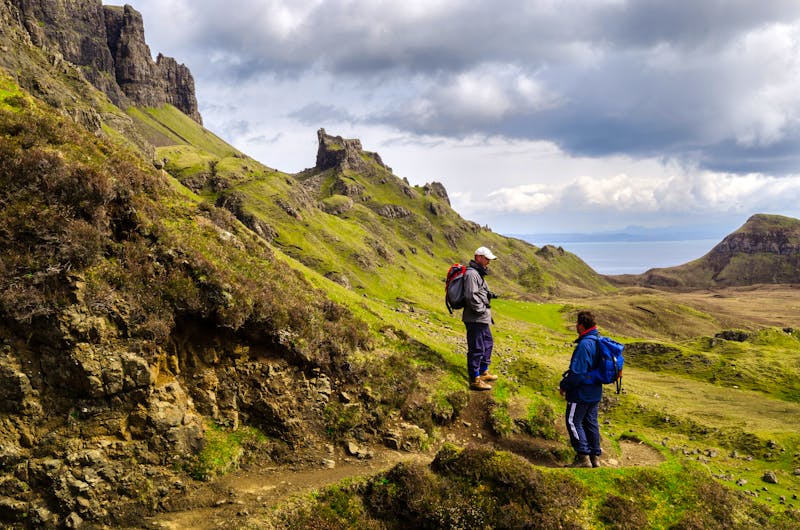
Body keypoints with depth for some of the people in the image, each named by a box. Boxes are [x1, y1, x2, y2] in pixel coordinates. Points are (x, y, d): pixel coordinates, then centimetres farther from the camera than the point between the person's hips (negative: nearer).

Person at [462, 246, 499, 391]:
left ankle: (483, 372, 36)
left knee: (488, 344, 22)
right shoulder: (471, 274, -18)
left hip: (483, 319, 11)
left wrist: (489, 295, 11)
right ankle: (475, 380, 2)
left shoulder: (478, 273, 16)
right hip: (475, 319, -11)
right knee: (476, 348, -5)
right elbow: (471, 296, -26)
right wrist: (482, 310, -17)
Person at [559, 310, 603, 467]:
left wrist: (564, 385, -10)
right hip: (596, 392, 9)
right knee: (591, 422, 16)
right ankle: (595, 457, 21)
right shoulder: (599, 341, 6)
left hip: (582, 392, -9)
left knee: (573, 421, 2)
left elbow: (577, 372, -25)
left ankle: (583, 457, 1)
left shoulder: (584, 345, -24)